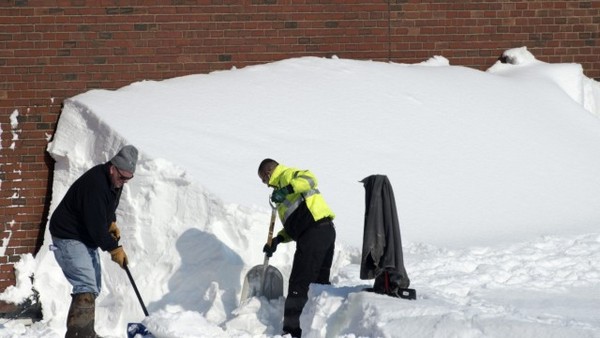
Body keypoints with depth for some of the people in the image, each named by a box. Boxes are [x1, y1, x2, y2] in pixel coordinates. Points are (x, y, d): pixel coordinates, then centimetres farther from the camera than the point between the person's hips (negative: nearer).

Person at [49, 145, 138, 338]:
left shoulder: (114, 180, 2)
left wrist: (112, 223, 7)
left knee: (94, 286, 15)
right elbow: (95, 226, -28)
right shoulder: (95, 184, -29)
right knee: (86, 289, -20)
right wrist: (114, 249, -18)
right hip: (69, 238, -10)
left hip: (87, 238, 10)